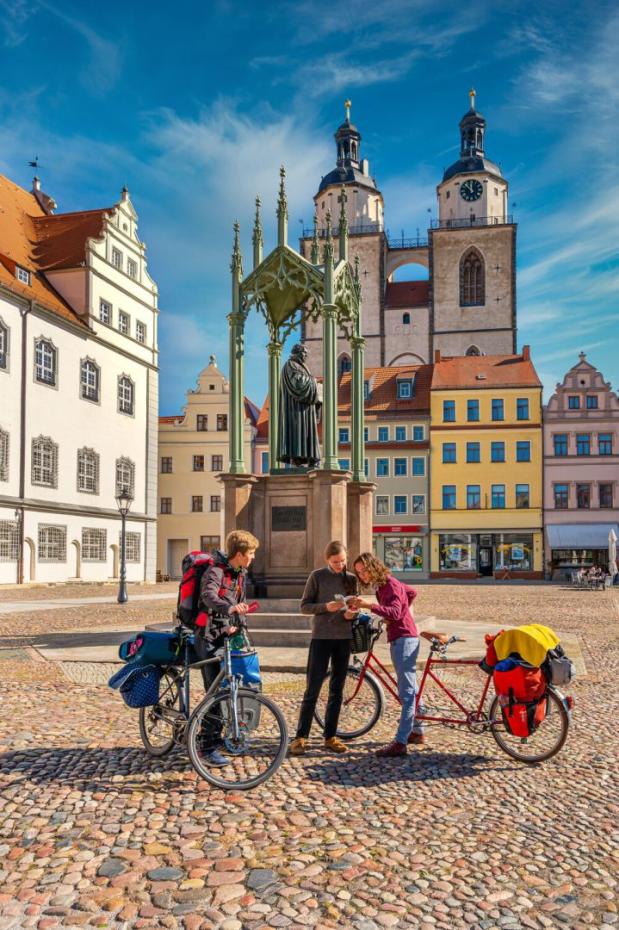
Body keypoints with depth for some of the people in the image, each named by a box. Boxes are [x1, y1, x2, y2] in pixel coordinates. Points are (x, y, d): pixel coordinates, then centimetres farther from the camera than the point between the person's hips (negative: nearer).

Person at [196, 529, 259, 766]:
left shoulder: (241, 574, 12)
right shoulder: (215, 571, -16)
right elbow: (209, 596, -35)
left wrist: (236, 625, 1)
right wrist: (229, 607, -54)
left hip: (227, 636, 8)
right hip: (209, 638, -8)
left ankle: (214, 735, 28)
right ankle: (208, 748, -3)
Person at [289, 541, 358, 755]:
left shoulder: (351, 579, 8)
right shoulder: (317, 576, -2)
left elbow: (355, 607, 15)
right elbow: (304, 606, -2)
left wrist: (352, 613, -8)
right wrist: (326, 607, -19)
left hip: (344, 638, 4)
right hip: (321, 637, -4)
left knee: (337, 691, 8)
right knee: (312, 690, -4)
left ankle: (330, 736, 17)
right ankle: (300, 736, 4)